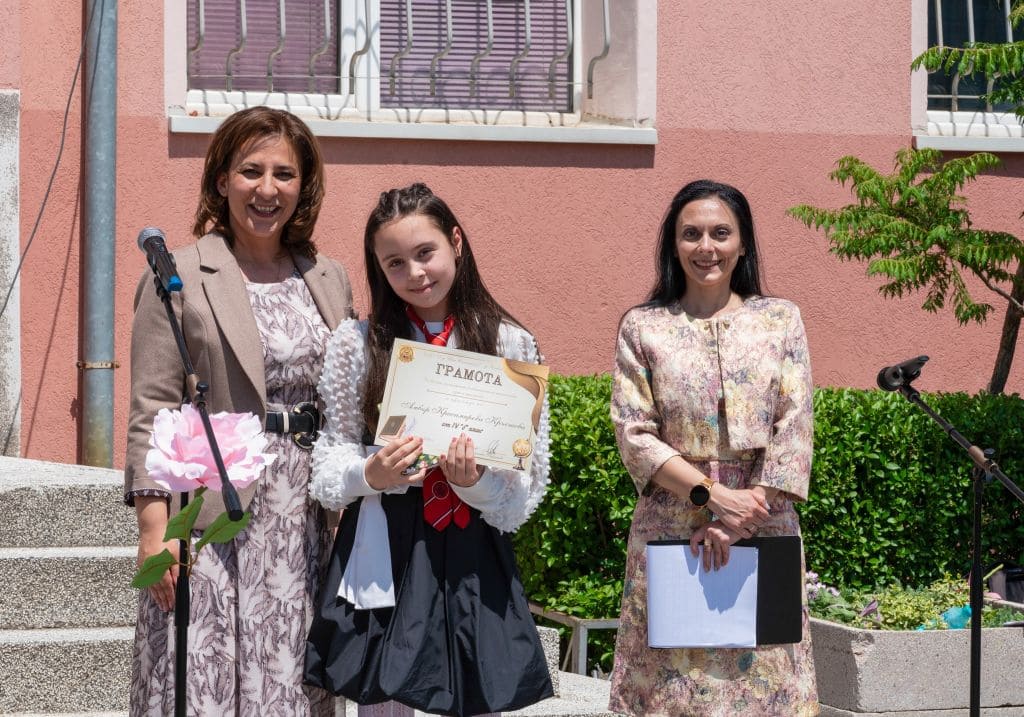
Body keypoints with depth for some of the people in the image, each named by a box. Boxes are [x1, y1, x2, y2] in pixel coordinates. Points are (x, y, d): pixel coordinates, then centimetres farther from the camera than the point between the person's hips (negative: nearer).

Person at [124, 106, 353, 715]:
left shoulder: (329, 280, 12)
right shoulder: (179, 278, -2)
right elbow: (152, 411, -5)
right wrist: (155, 526, -12)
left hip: (305, 521, 4)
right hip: (213, 519, -4)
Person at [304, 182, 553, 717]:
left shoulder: (510, 344, 1)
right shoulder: (357, 342, 3)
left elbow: (529, 475, 1)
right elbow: (332, 453, 6)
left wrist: (474, 482, -18)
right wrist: (369, 475, -15)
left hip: (473, 551, 0)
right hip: (383, 549, 0)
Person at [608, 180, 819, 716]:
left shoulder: (780, 320, 7)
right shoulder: (642, 327, 5)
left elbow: (794, 430, 0)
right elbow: (634, 435, -2)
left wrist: (739, 518, -10)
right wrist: (711, 494, -13)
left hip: (764, 525, 1)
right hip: (670, 527, -1)